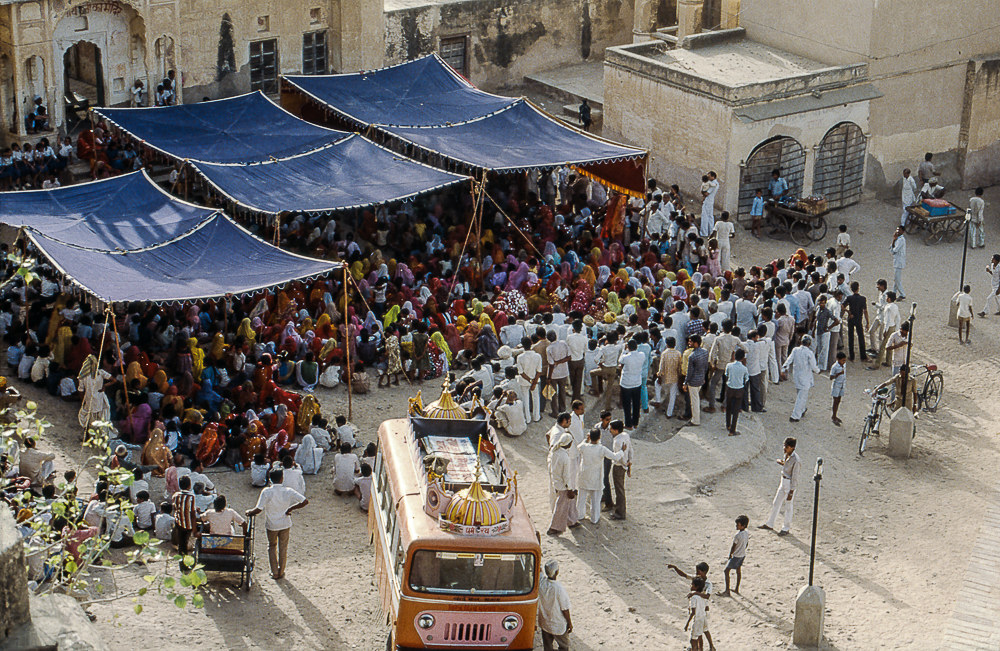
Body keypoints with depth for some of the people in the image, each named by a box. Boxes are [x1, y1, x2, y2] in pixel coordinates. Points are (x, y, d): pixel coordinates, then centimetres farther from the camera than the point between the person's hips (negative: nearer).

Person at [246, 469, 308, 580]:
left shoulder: (266, 492, -19)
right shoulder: (288, 491, -13)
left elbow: (258, 509, -23)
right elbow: (305, 501, -14)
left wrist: (249, 512, -3)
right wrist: (291, 508, -3)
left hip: (271, 525, -1)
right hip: (285, 524, 1)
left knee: (272, 547, 20)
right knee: (283, 548, 18)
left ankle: (274, 573, 20)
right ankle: (281, 572, 28)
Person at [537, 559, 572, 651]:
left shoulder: (541, 582, -19)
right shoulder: (559, 589, -31)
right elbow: (565, 609, -18)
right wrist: (570, 623, -6)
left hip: (544, 622, 5)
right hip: (558, 625, -5)